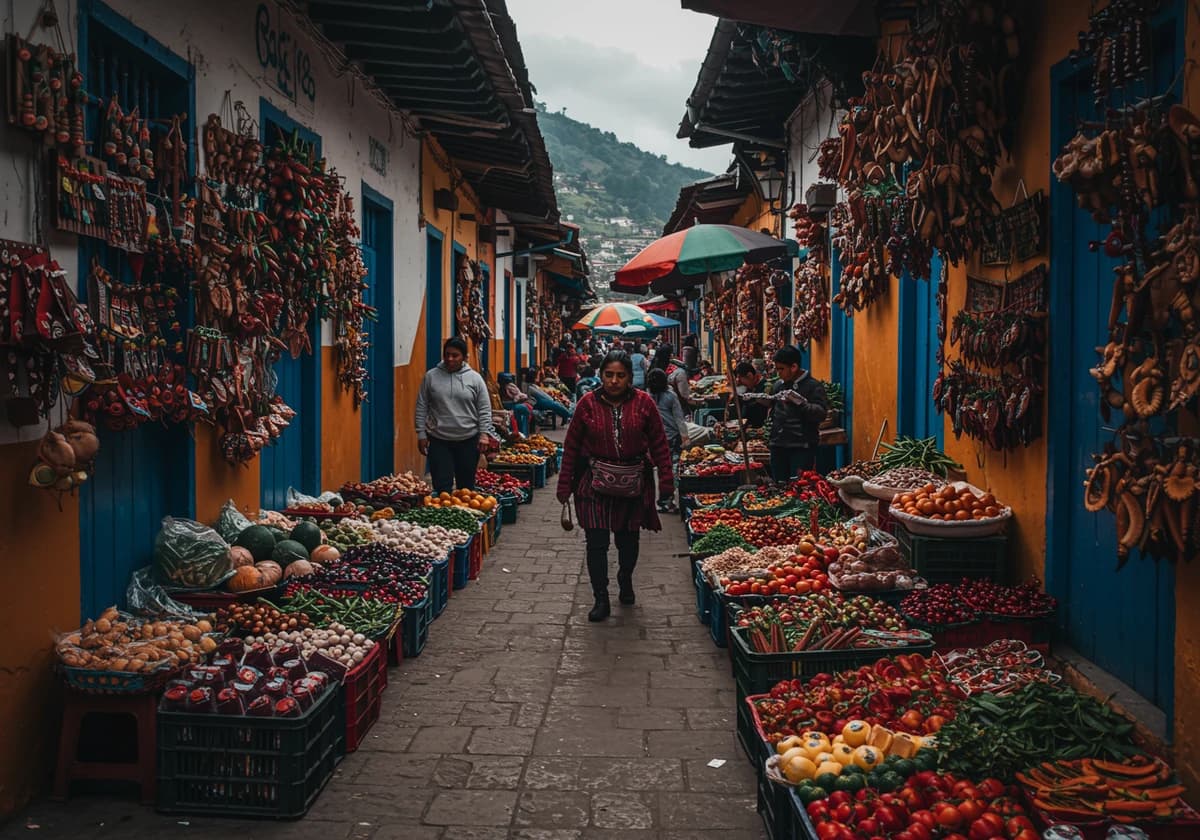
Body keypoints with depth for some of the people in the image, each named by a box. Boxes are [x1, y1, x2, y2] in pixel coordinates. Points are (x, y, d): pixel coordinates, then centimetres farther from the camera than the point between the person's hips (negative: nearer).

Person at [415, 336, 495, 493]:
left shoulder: (475, 378, 1)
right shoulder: (431, 376, 2)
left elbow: (484, 410, 2)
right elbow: (421, 407, 5)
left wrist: (484, 434, -6)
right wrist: (421, 434, 1)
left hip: (468, 440, 0)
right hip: (438, 440, 0)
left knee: (466, 486, 10)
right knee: (442, 487, -3)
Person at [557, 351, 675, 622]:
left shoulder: (643, 403, -6)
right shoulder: (588, 404, -6)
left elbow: (659, 444, -1)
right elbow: (572, 447, 0)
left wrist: (666, 481, -4)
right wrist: (565, 485, 0)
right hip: (596, 484, -1)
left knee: (628, 539, 16)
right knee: (596, 542, -4)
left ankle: (625, 581, 43)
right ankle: (601, 599, 9)